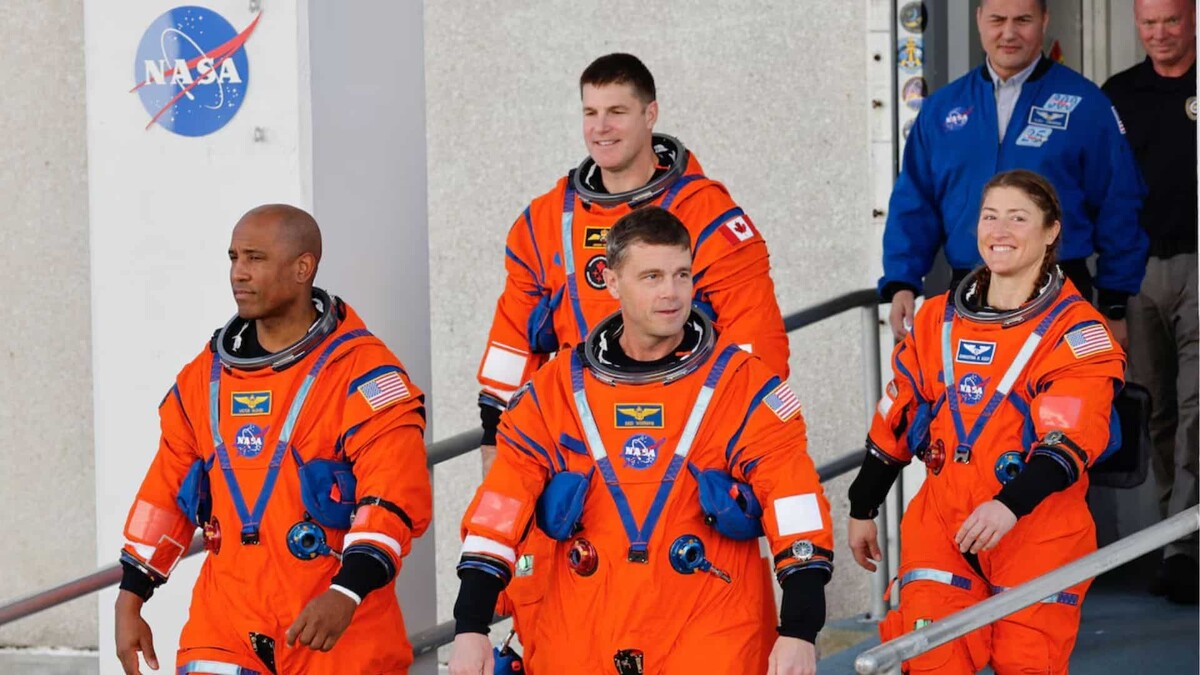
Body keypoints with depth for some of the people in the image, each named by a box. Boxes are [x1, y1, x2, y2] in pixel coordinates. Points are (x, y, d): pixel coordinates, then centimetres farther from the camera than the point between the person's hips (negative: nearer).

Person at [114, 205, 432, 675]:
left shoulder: (361, 372, -8)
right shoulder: (205, 376, 11)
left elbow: (395, 499, -17)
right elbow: (164, 491, 19)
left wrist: (346, 595, -29)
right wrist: (130, 600, 14)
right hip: (225, 625, 4)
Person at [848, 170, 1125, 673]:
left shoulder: (1075, 330, -6)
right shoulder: (936, 320, 10)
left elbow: (1070, 439, -18)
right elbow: (895, 420, 19)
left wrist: (1011, 504, -32)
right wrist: (862, 510, 23)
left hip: (1038, 531, -4)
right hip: (941, 522, 4)